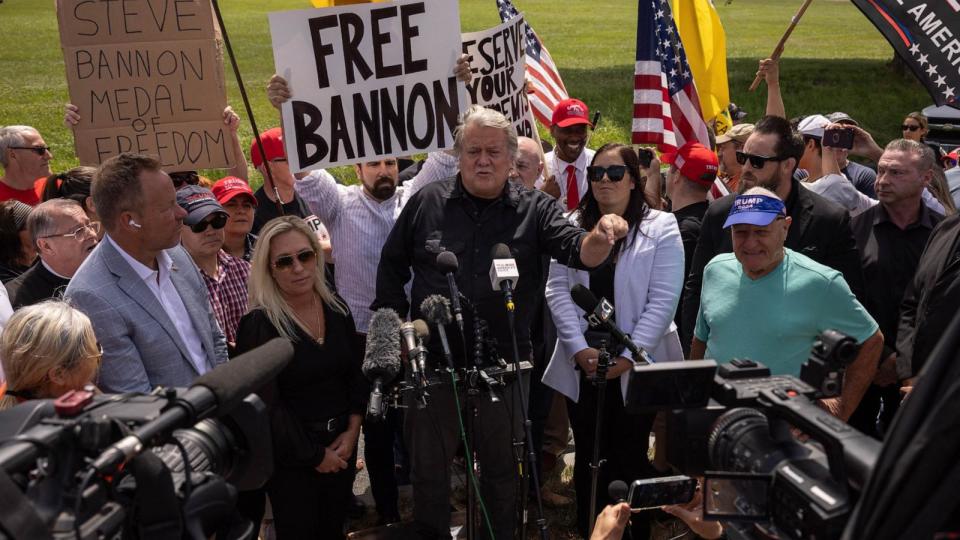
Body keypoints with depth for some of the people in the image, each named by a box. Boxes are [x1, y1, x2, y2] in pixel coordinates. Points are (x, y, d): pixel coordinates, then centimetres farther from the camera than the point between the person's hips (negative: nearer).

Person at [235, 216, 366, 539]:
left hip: (342, 445, 5)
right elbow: (266, 406, -17)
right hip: (291, 455, -5)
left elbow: (357, 375, 8)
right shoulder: (258, 325, -18)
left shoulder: (336, 309, 1)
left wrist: (352, 431, -4)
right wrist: (314, 455, -11)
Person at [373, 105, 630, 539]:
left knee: (502, 466, 16)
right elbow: (391, 267, 7)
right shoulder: (426, 203, -1)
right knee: (428, 466, 14)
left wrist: (601, 236, -40)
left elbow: (579, 251, -17)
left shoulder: (534, 210, -3)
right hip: (434, 361, 1)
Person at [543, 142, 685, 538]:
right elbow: (558, 290, 1)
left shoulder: (661, 227, -4)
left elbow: (663, 299, -9)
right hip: (583, 365, 3)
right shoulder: (572, 226, 6)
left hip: (636, 366, -3)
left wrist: (629, 356, -15)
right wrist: (580, 348, -10)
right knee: (588, 456, 13)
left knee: (630, 458, 8)